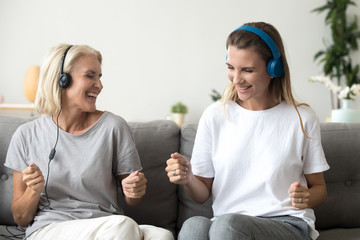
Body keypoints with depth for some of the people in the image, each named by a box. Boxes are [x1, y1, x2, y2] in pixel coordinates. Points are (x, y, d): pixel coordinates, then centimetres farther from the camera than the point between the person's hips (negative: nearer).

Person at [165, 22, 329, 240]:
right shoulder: (215, 116, 6)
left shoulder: (302, 118, 3)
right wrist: (188, 179, -14)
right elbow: (203, 194, 9)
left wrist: (307, 197, -10)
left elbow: (319, 188, 13)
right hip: (226, 221, 1)